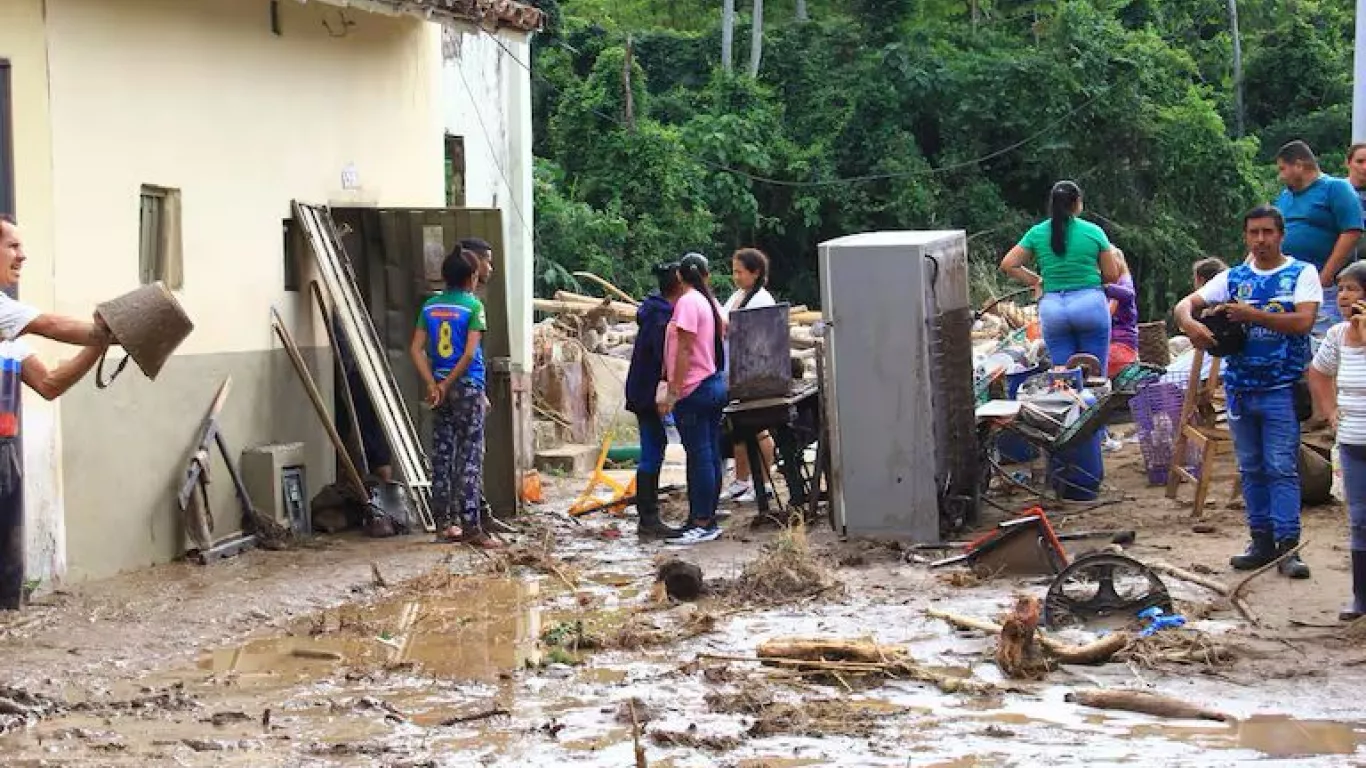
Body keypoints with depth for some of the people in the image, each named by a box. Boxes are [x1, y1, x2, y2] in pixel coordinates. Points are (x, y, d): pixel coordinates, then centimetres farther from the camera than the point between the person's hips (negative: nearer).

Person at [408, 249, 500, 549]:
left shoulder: (430, 307, 6)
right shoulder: (473, 306, -8)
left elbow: (416, 349, 1)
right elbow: (469, 353, -15)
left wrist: (433, 385, -3)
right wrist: (447, 385, -9)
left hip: (440, 387, 5)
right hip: (467, 387, -5)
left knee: (441, 456, 10)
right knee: (469, 458, -4)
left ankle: (444, 522, 15)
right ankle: (470, 527, -8)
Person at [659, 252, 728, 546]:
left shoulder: (687, 302, -13)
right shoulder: (711, 302, 11)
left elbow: (684, 351, -18)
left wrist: (672, 392, -17)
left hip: (694, 390, -9)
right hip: (716, 384, 9)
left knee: (699, 456, -7)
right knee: (710, 454, 10)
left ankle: (701, 524, -5)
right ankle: (708, 519, 15)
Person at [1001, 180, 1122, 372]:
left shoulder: (1037, 233, 4)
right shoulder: (1093, 232, -1)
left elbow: (1007, 265, 5)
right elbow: (1112, 275, 3)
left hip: (1052, 307, 2)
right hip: (1090, 304, -2)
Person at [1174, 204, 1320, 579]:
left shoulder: (1302, 274, 1)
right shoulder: (1233, 278, 11)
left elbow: (1304, 321, -14)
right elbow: (1185, 304, 5)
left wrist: (1252, 315, -21)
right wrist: (1191, 324, -18)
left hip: (1281, 388, -4)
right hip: (1239, 387, 4)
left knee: (1282, 468, -8)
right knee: (1251, 469, 10)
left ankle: (1288, 545, -5)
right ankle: (1262, 541, 17)